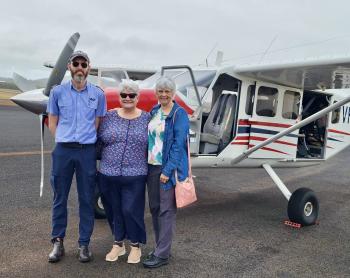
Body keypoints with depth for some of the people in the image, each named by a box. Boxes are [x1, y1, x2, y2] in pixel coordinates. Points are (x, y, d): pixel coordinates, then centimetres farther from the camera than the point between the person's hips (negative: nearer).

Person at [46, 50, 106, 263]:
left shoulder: (98, 94, 4)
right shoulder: (58, 92, 4)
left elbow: (98, 123, 9)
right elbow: (52, 122, 10)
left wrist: (86, 141, 2)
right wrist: (64, 141, 0)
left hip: (87, 151, 0)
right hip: (63, 150, 1)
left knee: (87, 199, 5)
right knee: (60, 197, 8)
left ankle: (84, 244, 17)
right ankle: (58, 242, 21)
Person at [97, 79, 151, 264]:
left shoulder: (146, 119, 2)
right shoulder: (109, 117, 5)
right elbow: (97, 140, 8)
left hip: (134, 176, -2)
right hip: (108, 174, 2)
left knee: (131, 210, 1)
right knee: (114, 210, 13)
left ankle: (135, 246, 24)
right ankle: (118, 244, 33)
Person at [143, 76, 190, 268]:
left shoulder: (179, 114, -8)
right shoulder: (154, 112, 12)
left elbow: (178, 144, -14)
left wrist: (168, 170, -19)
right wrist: (146, 165, 8)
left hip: (168, 168, -7)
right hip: (151, 166, 7)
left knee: (166, 211, 0)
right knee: (154, 208, 13)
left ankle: (162, 254, 8)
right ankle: (160, 246, 28)